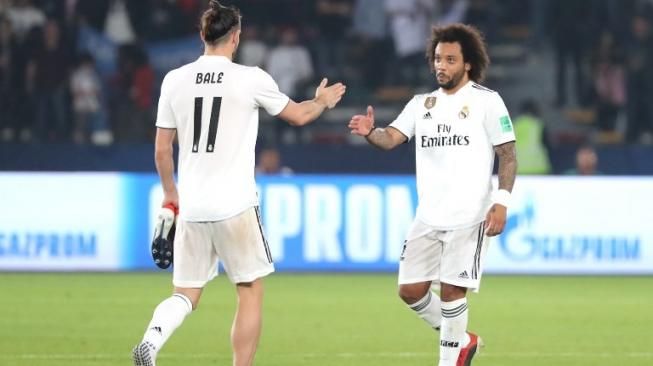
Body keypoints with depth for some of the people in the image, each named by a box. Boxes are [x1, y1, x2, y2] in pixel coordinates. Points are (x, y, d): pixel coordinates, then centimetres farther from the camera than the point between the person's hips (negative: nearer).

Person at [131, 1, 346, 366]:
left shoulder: (175, 80, 3)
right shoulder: (251, 79, -5)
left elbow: (162, 149, 9)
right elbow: (298, 115, 12)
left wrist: (171, 196, 24)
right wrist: (322, 102, 34)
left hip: (191, 207, 3)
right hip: (236, 205, -3)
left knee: (186, 294, 9)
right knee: (251, 291, 9)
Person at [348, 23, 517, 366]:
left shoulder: (486, 101, -1)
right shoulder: (421, 104, 12)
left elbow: (507, 154, -3)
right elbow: (392, 138, 1)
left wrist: (501, 201, -14)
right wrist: (370, 132, -22)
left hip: (469, 218, -5)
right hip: (428, 218, 5)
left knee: (451, 292, -9)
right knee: (410, 290, 3)